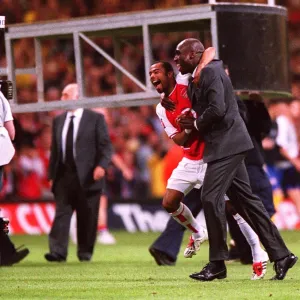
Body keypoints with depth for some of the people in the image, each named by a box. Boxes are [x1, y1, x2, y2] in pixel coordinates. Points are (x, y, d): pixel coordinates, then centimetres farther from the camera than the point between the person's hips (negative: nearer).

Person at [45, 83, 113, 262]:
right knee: (61, 213, -7)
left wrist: (101, 165, -17)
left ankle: (85, 252, 12)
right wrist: (52, 174, 10)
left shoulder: (95, 119, 3)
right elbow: (55, 149, 17)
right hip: (64, 175, 3)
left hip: (87, 176, -3)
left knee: (87, 217, 2)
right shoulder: (58, 121, 16)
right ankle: (58, 252, -14)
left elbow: (105, 145, -1)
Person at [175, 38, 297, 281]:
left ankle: (217, 264, -6)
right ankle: (280, 255, 10)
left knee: (211, 198, -11)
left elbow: (217, 109, -24)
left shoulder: (210, 72, -13)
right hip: (224, 145, 10)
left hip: (227, 144, -10)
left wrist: (196, 124, -10)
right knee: (243, 199, 9)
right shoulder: (196, 78, 17)